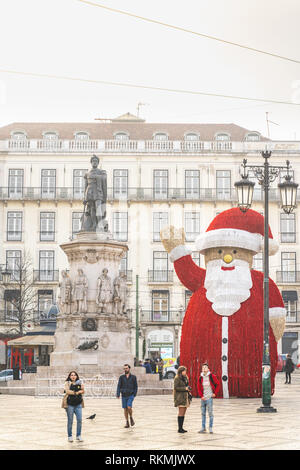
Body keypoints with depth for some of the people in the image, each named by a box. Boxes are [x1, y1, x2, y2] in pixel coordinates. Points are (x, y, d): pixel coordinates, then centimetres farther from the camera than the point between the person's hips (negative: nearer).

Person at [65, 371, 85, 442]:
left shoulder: (79, 383, 10)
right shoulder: (67, 383, 2)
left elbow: (83, 391, 5)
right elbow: (67, 391, -12)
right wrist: (76, 392, -9)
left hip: (78, 404, 3)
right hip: (70, 404, -3)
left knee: (79, 420, -2)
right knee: (70, 421, 2)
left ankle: (78, 435, 11)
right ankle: (69, 436, 11)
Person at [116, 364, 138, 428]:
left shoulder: (133, 377, 0)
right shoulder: (121, 377, 2)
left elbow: (135, 386, 4)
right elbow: (119, 386, -1)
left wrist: (134, 395, -3)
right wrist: (118, 394, -11)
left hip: (131, 395, -2)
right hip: (124, 396, 2)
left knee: (129, 407, -18)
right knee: (125, 409, 3)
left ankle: (131, 418, 9)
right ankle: (127, 423, 13)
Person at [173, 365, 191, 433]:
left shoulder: (185, 378, 16)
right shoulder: (177, 378, -9)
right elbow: (176, 388, -15)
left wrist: (188, 393, 11)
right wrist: (185, 388, -20)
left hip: (185, 397, 8)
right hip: (180, 397, -8)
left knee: (183, 413, 8)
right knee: (181, 413, -9)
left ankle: (181, 428, 12)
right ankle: (179, 428, -6)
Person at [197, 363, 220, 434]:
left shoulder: (212, 376, -5)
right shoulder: (200, 378, 7)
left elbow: (218, 384, 2)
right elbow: (199, 388, 12)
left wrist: (215, 393, -1)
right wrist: (201, 396, 1)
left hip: (209, 398, -4)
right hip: (203, 398, 4)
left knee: (210, 413, -4)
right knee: (203, 413, 9)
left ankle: (210, 428, 1)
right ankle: (203, 428, 15)